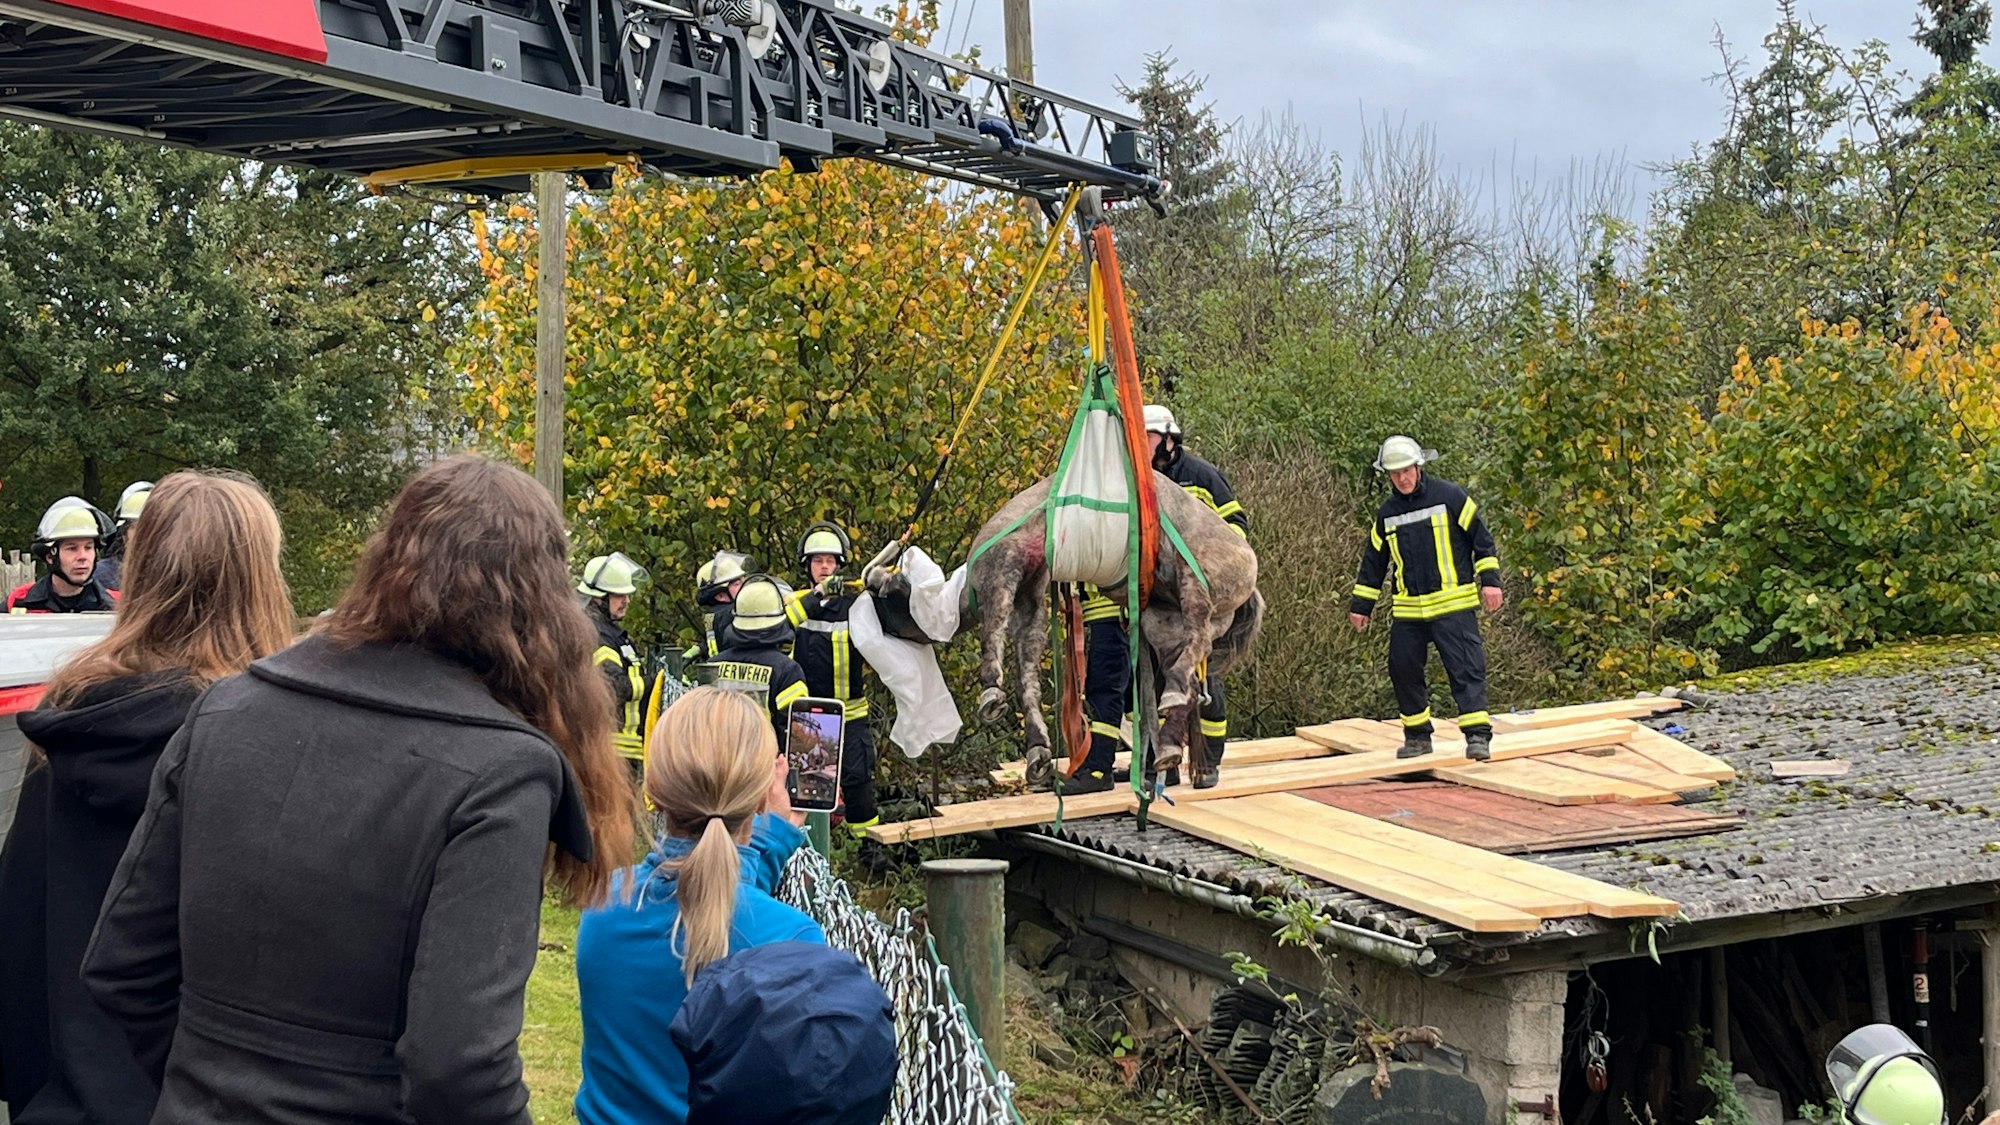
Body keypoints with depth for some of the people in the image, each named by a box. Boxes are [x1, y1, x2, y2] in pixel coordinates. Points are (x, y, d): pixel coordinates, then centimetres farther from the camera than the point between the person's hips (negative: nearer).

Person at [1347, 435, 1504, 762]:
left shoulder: (1449, 496, -3)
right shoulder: (1387, 513, 11)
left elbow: (1481, 538, 1)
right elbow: (1373, 561, 18)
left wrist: (1489, 580, -5)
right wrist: (1361, 606, 18)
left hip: (1453, 605, -5)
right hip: (1408, 611, 5)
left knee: (1465, 667, -11)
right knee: (1403, 669, 5)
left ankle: (1478, 735, -12)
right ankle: (1417, 735, 19)